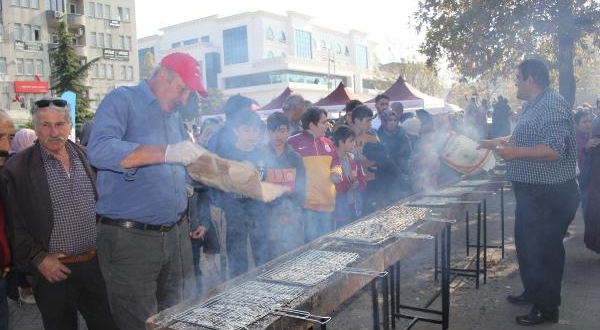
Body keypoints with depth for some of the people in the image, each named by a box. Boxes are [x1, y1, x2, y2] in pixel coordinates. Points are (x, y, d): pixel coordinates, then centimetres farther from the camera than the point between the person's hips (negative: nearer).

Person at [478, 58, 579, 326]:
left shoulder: (553, 105, -20)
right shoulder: (533, 105, 13)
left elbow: (555, 149, -30)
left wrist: (516, 152, -27)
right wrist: (495, 142, 26)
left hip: (550, 194, -10)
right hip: (532, 191, 10)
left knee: (544, 250, 1)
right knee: (527, 245, 21)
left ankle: (547, 308, 15)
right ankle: (533, 292, 37)